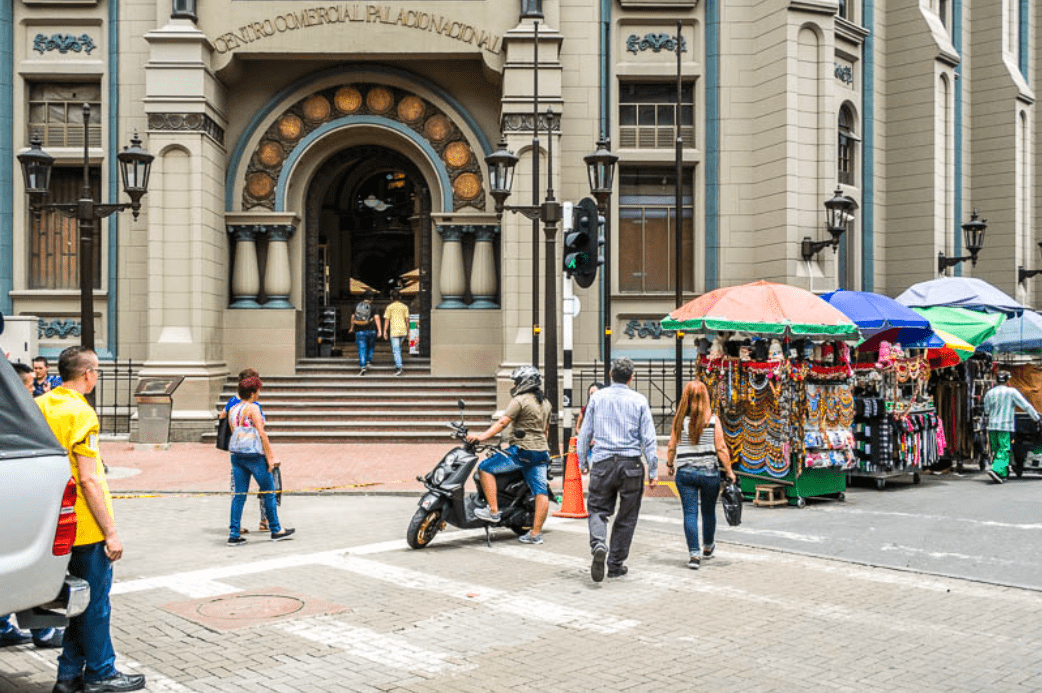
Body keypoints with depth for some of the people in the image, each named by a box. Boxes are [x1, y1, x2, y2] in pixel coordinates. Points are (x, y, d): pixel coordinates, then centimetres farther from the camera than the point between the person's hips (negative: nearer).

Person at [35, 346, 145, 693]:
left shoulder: (40, 405, 6)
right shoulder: (80, 413, -18)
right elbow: (88, 480, -20)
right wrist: (111, 532, -17)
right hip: (86, 525, -8)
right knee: (95, 601, 4)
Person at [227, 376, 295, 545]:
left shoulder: (232, 410, 12)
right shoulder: (252, 408, -10)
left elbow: (233, 432, 17)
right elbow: (261, 433, -13)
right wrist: (270, 456, -11)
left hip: (236, 455, 7)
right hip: (254, 455, -7)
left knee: (239, 494, 9)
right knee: (268, 491, 6)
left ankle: (234, 534, 7)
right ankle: (276, 530, 14)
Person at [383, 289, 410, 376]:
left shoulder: (389, 307, -1)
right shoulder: (405, 307, 7)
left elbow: (386, 320, -4)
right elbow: (407, 320, 6)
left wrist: (385, 331, 0)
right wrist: (408, 331, 13)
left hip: (394, 331, -4)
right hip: (403, 330, 4)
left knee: (396, 349, -4)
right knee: (398, 347, 25)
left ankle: (399, 367, -15)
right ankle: (397, 363, 25)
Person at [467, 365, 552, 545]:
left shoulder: (520, 400, -8)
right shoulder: (545, 402, 17)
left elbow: (502, 422, -16)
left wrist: (482, 436, -19)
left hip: (522, 451, -8)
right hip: (542, 451, 8)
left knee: (485, 468, -2)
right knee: (541, 491, 2)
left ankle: (493, 510, -7)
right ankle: (536, 533, 1)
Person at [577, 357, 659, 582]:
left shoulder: (597, 398, 4)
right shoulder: (639, 400, 0)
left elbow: (585, 433, 7)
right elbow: (648, 438, -2)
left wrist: (583, 462, 17)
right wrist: (653, 471, 1)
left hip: (602, 463, 1)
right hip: (630, 463, 0)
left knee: (598, 509, 9)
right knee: (626, 517, 11)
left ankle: (598, 544, -19)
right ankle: (615, 565, 16)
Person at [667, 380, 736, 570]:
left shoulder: (680, 420, -3)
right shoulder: (712, 420, -6)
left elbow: (672, 447, 3)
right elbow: (721, 449, -6)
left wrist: (670, 463, 21)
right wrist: (729, 471, 2)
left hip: (685, 473, 0)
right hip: (709, 472, 0)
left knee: (690, 513, 2)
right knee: (709, 511, 18)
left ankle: (694, 554, -5)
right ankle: (708, 547, 37)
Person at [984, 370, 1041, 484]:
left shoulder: (989, 393, 8)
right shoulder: (1012, 392, -2)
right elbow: (1026, 406, 0)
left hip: (992, 425, 4)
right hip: (1005, 426, -4)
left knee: (996, 450, 11)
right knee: (1004, 450, -6)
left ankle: (1002, 474, 13)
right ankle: (996, 470, -24)